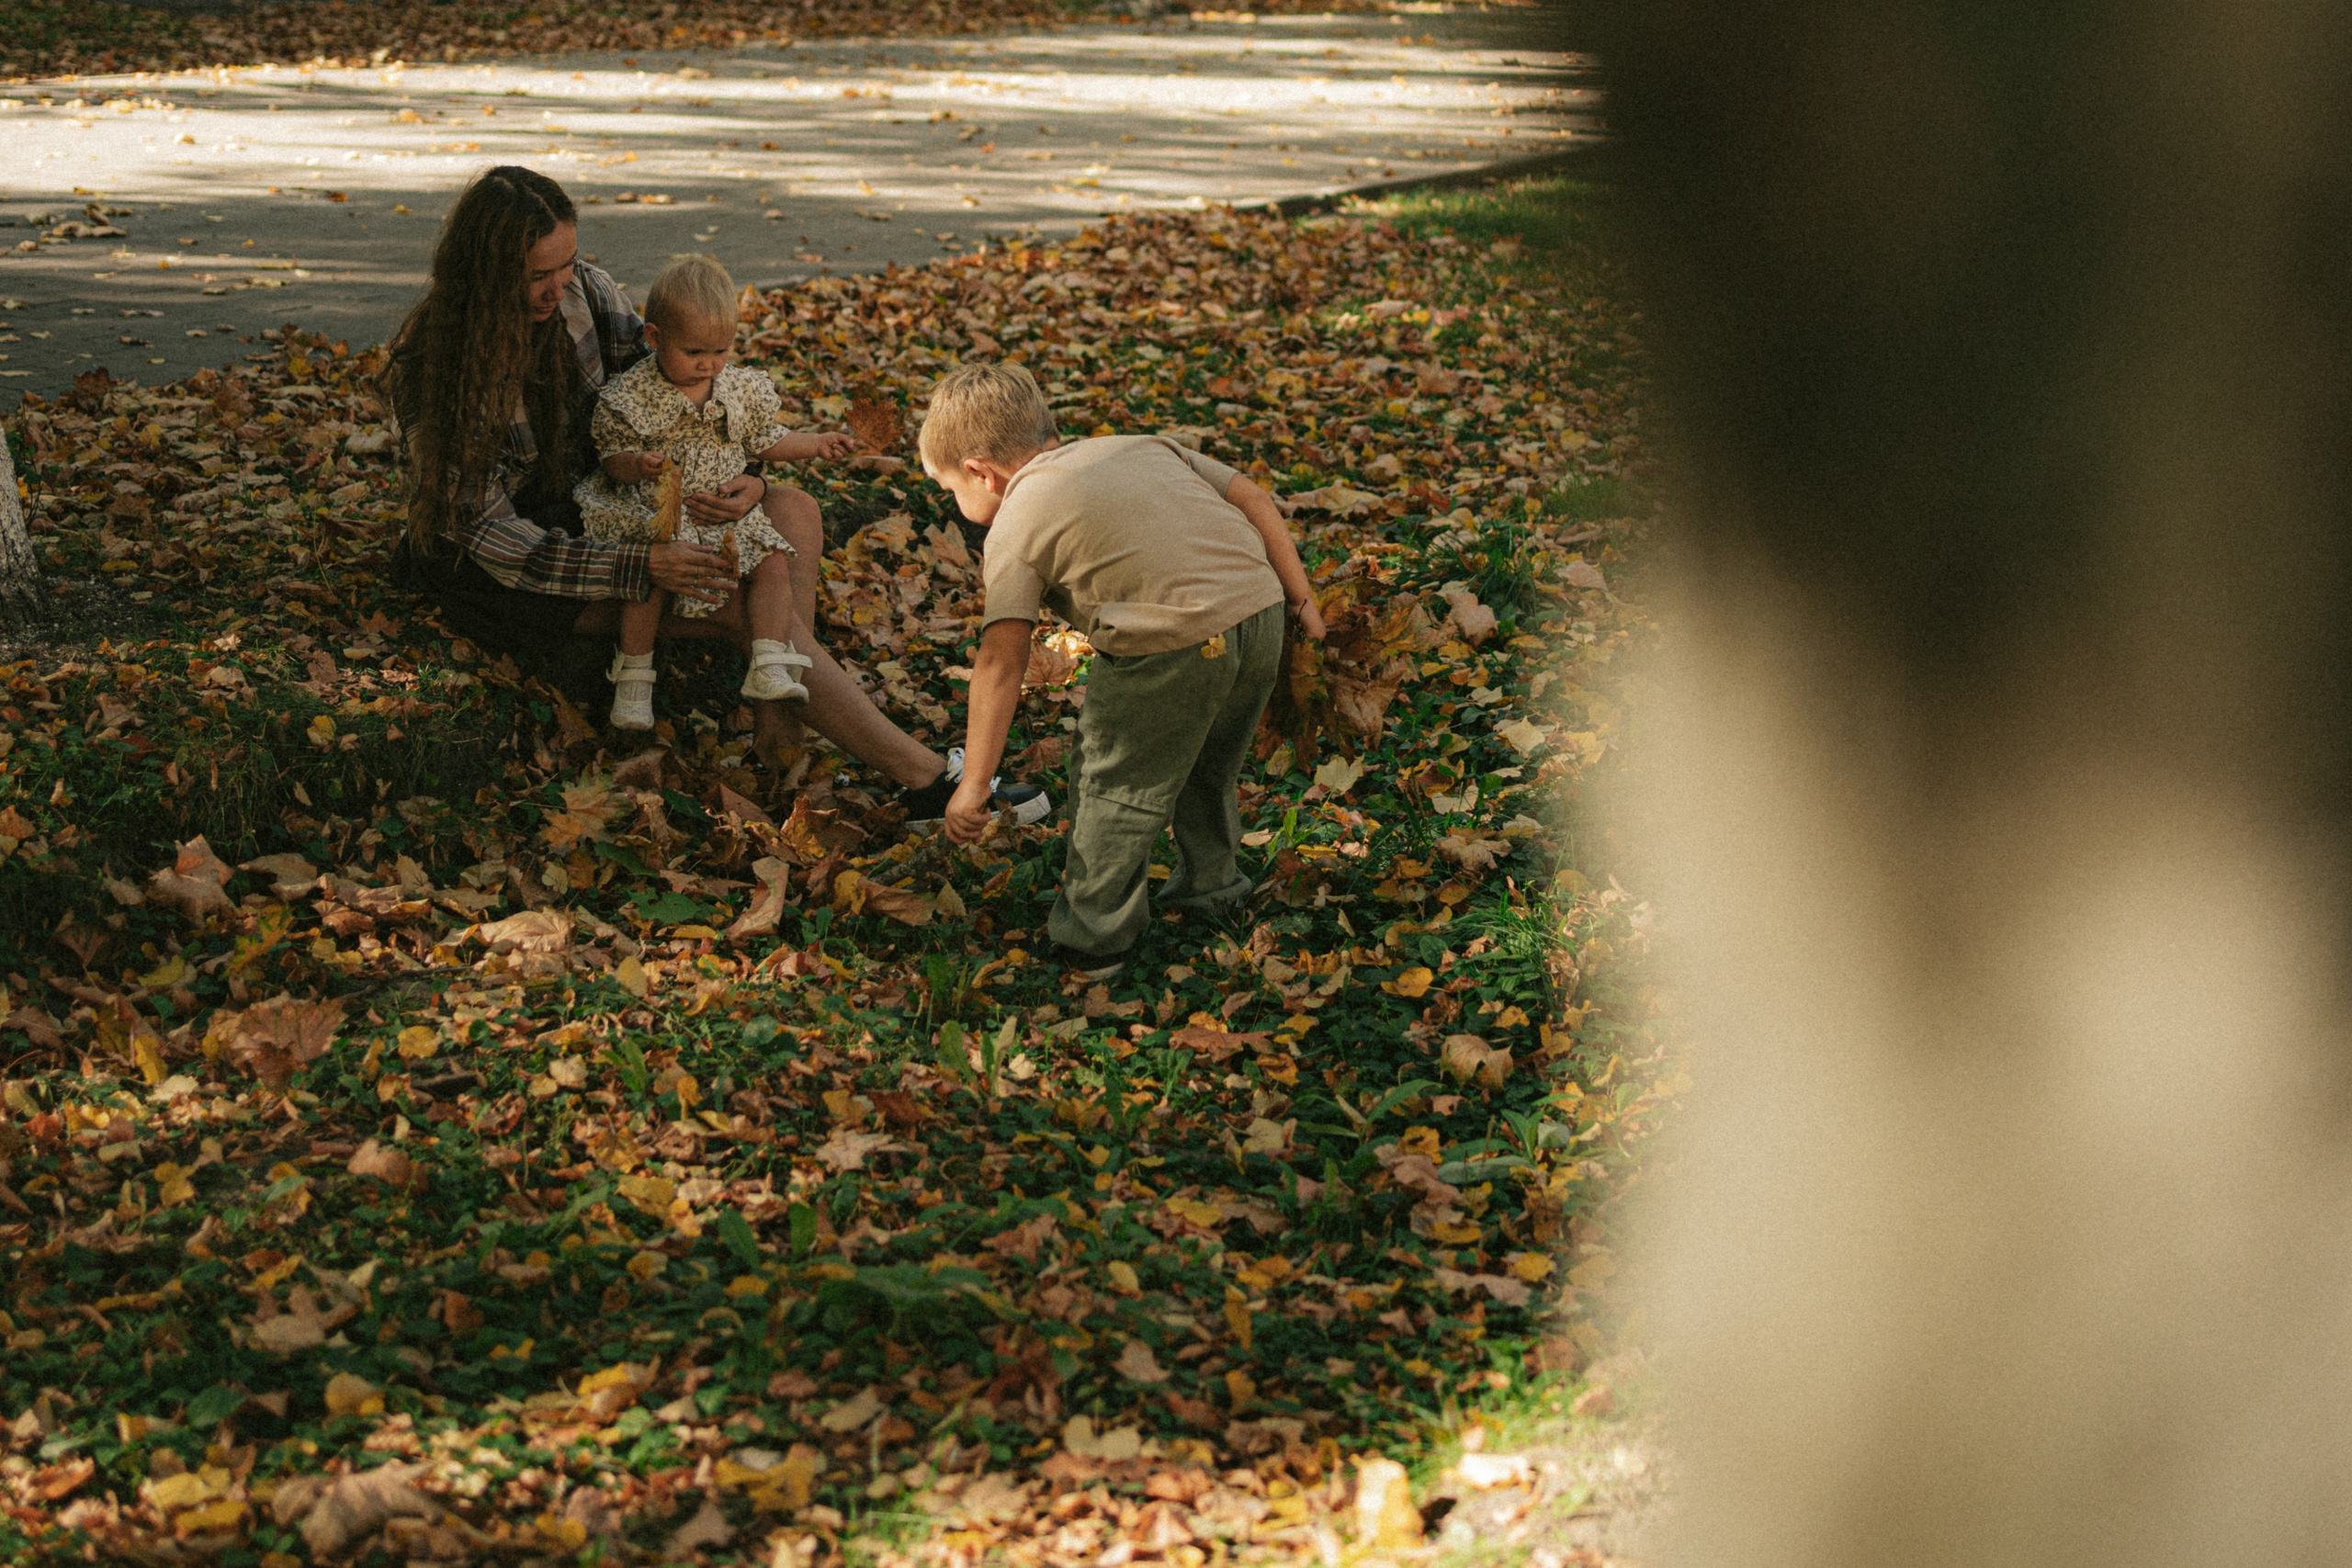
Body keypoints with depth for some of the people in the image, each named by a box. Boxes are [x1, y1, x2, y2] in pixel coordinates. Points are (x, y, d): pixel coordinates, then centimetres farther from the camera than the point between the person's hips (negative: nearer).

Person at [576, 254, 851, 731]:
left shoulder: (741, 389, 2)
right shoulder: (633, 396, -11)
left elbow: (763, 441, 17)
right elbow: (613, 460, -7)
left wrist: (816, 445, 7)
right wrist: (637, 465, -29)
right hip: (656, 513, -4)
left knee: (773, 558, -15)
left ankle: (768, 665, -15)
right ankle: (633, 677, -11)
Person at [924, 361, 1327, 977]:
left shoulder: (1014, 528, 2)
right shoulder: (1141, 446, 21)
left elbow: (1001, 660, -4)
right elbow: (1251, 498, 17)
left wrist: (973, 784, -2)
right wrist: (1303, 602, 22)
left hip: (1172, 647, -7)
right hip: (1259, 607, 7)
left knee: (1114, 786, 12)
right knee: (1207, 764, 30)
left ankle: (1091, 937, 20)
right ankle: (1210, 880, 49)